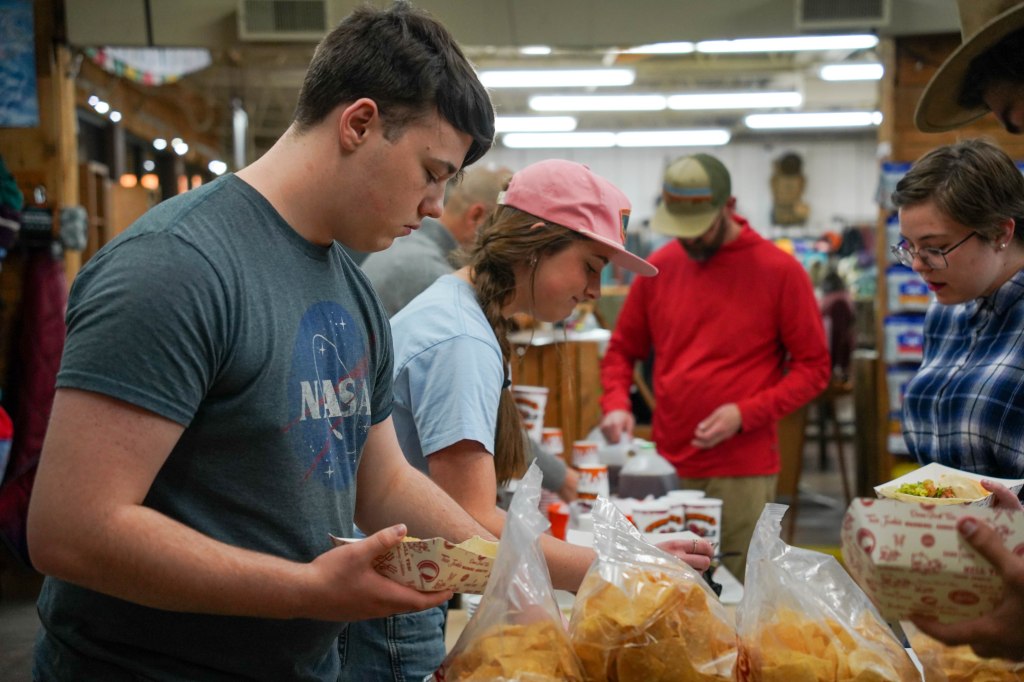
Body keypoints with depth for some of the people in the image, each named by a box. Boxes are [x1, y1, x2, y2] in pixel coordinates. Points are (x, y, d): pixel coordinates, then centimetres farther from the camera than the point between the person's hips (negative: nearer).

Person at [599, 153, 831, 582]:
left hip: (744, 473, -3)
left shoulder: (778, 270, -3)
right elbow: (622, 351, 17)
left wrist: (744, 414, -13)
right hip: (667, 466, 3)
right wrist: (616, 404, -2)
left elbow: (813, 366, -1)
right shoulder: (658, 267, 7)